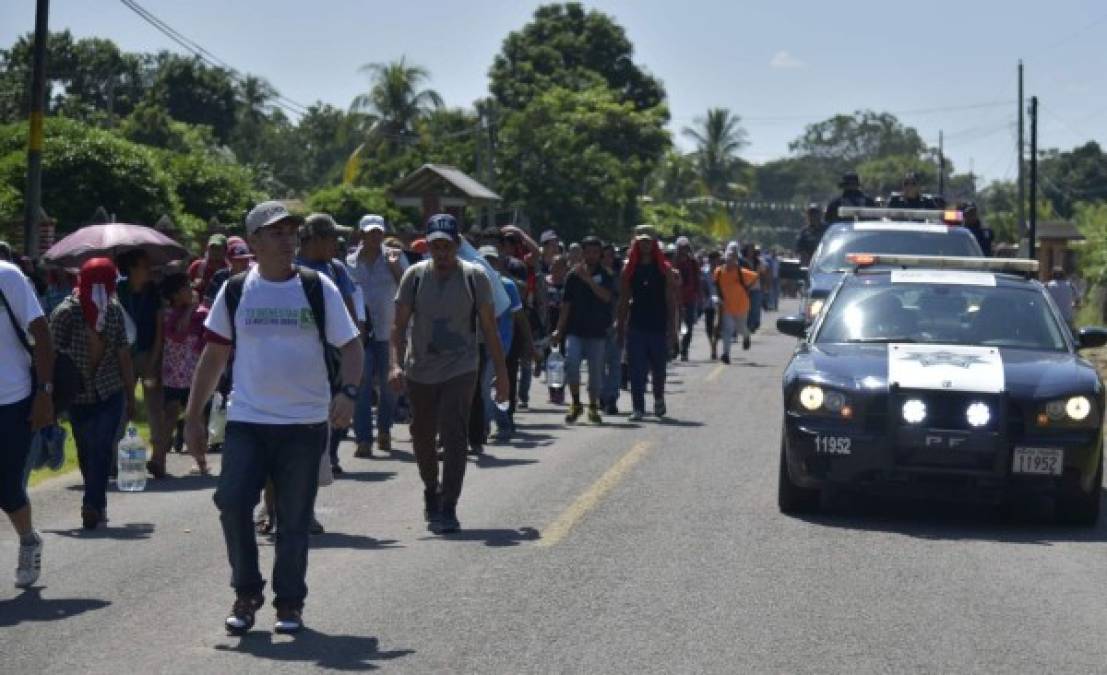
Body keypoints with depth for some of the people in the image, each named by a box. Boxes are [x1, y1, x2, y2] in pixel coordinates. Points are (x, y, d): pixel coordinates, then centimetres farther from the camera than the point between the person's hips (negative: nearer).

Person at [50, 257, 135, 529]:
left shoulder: (113, 310, 1)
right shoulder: (66, 312, -10)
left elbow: (123, 355, 8)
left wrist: (130, 397, 10)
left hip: (110, 394, 1)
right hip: (78, 397, -1)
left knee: (102, 450, -12)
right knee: (87, 454, 6)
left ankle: (93, 505, -13)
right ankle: (97, 505, 21)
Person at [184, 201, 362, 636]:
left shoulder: (318, 288, 1)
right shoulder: (235, 291, 4)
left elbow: (350, 345, 1)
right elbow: (214, 355, 10)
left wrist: (348, 392, -19)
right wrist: (193, 417, 7)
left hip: (305, 423, 0)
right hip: (246, 421, 1)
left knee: (294, 519, 6)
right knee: (232, 503, -13)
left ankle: (289, 602, 22)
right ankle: (246, 592, 7)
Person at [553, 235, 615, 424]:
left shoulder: (605, 276, 3)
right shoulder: (573, 276, 5)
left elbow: (607, 296, -17)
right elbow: (566, 305, 7)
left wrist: (588, 279, -24)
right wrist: (559, 331, 4)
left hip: (597, 332, 0)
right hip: (575, 330, 0)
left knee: (596, 370, 5)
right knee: (571, 362, -19)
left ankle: (593, 407, 20)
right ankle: (575, 403, -3)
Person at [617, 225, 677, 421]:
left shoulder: (664, 269, 1)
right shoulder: (629, 269, 5)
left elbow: (671, 300, 0)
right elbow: (623, 300, 7)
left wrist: (672, 329, -6)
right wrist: (620, 327, 3)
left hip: (658, 326, -1)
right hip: (636, 326, 1)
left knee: (659, 368, 9)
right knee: (636, 370, -3)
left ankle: (659, 399, 34)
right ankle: (638, 408, 0)